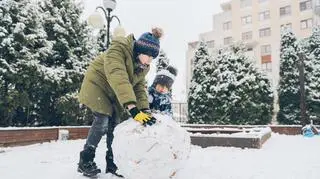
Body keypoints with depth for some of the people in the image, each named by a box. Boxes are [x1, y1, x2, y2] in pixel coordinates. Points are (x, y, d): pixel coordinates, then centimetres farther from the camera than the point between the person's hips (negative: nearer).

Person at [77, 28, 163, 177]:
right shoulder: (118, 50, -32)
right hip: (97, 85, -6)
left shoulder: (143, 66, -7)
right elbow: (119, 79, -45)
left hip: (114, 93, 7)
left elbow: (139, 87, -9)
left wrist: (144, 110, -25)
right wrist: (133, 109, -54)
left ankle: (112, 163, 14)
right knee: (103, 121, -17)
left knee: (114, 124, 1)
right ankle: (85, 161, -1)